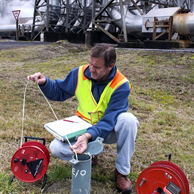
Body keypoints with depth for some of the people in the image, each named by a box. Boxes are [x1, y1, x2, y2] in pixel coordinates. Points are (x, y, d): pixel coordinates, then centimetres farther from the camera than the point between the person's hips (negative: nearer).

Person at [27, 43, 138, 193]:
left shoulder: (121, 85, -22)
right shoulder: (80, 74, -12)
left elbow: (110, 119, -29)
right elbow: (59, 92, 2)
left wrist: (89, 136, -45)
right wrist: (44, 83, -19)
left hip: (109, 130, -2)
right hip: (84, 127, 2)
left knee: (128, 119, -35)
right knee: (56, 148, -23)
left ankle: (122, 171, -15)